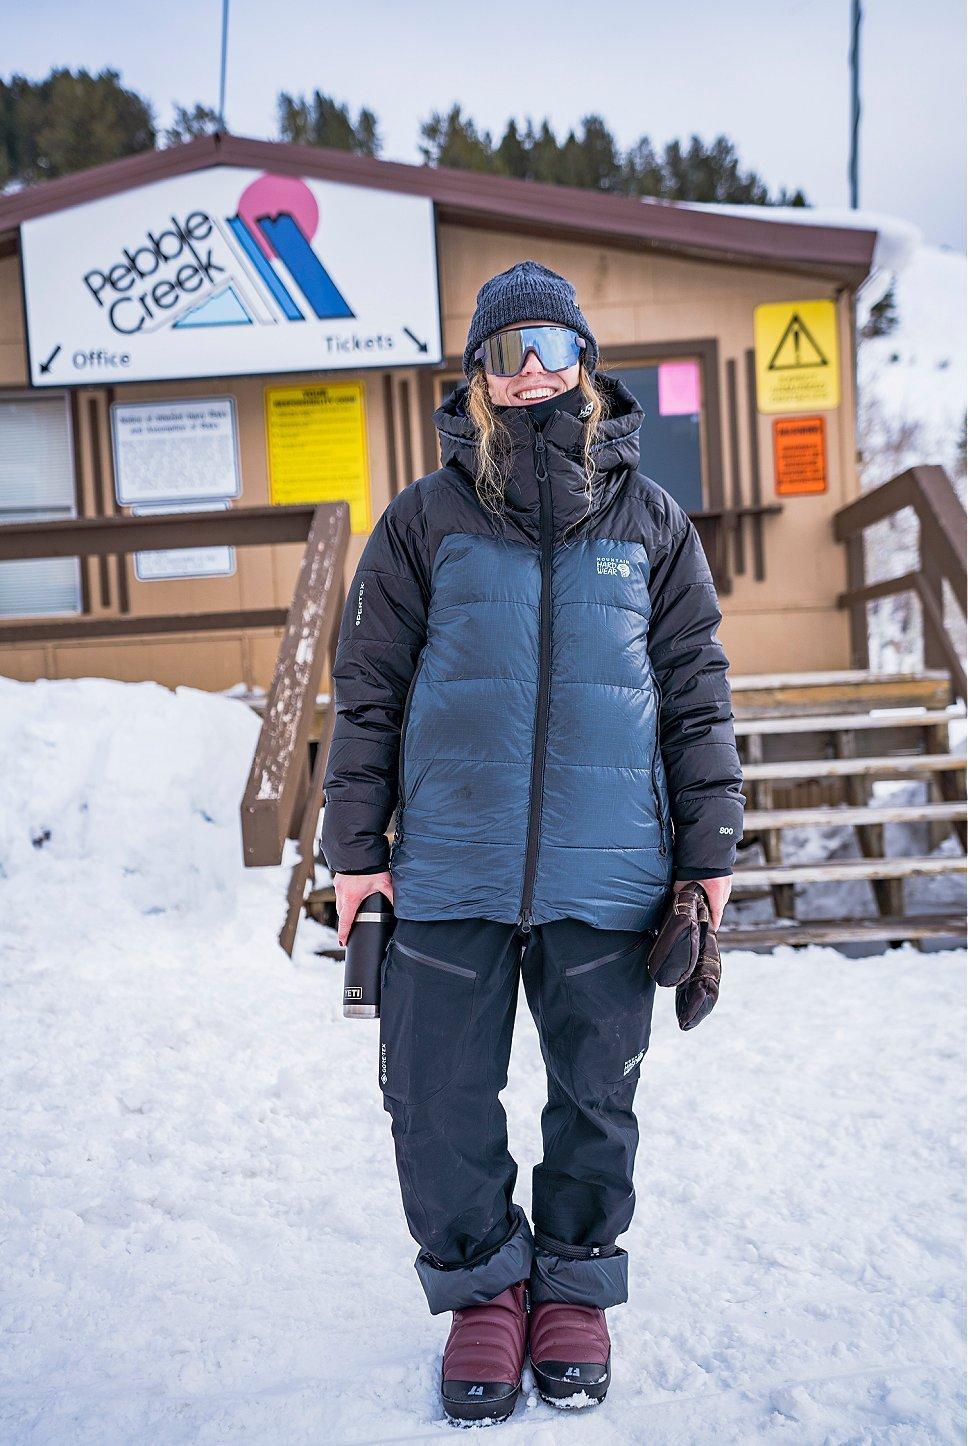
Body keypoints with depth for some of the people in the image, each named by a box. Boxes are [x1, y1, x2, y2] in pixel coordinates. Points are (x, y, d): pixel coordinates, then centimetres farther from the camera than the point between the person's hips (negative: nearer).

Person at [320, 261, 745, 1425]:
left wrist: (708, 850, 6)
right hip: (450, 874, 0)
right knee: (438, 1096, 6)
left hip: (606, 876, 1)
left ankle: (575, 1285, 35)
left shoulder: (649, 520, 8)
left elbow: (696, 691, 10)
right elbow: (367, 688, 5)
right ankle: (479, 1284, 30)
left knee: (596, 1095, 12)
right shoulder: (426, 518, 5)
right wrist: (356, 849, 1)